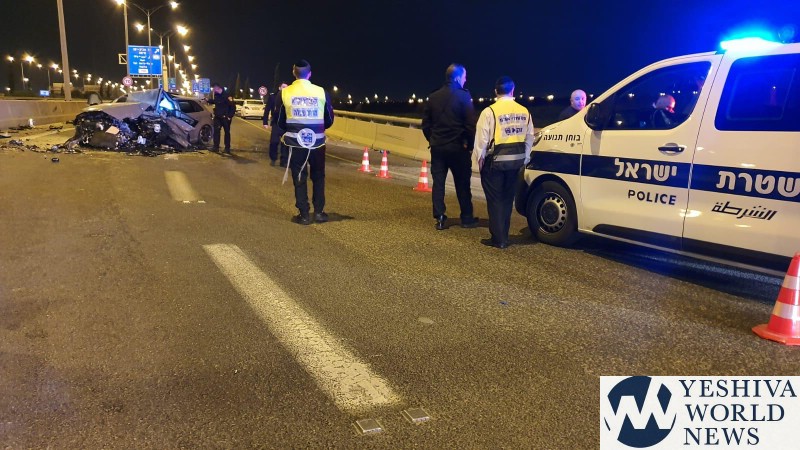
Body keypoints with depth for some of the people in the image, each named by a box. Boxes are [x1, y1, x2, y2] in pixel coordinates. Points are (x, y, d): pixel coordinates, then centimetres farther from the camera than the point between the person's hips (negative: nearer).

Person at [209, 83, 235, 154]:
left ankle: (227, 148, 10)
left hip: (225, 118, -7)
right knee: (216, 131, 5)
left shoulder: (226, 96, -18)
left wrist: (230, 116, -18)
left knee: (227, 132, 4)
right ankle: (216, 147, 11)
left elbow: (233, 106, -17)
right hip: (217, 117, 7)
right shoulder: (216, 95, 6)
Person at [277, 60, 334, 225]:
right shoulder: (321, 92, -6)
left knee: (299, 178, 8)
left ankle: (304, 214, 8)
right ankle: (319, 212, 15)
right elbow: (329, 120, 3)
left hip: (295, 142, 0)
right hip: (317, 142, 0)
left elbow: (281, 121, 4)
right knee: (318, 176, 15)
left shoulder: (285, 92, -5)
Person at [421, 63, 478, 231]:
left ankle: (440, 218, 6)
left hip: (437, 147, 4)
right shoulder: (463, 96, -9)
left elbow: (425, 124, 9)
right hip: (457, 147, -4)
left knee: (438, 182, 7)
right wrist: (469, 143, -1)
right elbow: (470, 124, -12)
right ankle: (466, 218, 13)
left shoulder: (433, 97, 7)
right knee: (462, 184, 6)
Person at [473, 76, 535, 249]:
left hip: (495, 160, -5)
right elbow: (529, 137, 9)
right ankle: (503, 236, 23)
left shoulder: (490, 111, -11)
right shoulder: (524, 111, 5)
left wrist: (479, 157, 0)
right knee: (507, 199, 16)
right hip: (516, 160, 5)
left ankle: (498, 239, 5)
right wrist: (524, 158, 17)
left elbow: (482, 137, -11)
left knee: (495, 200, 4)